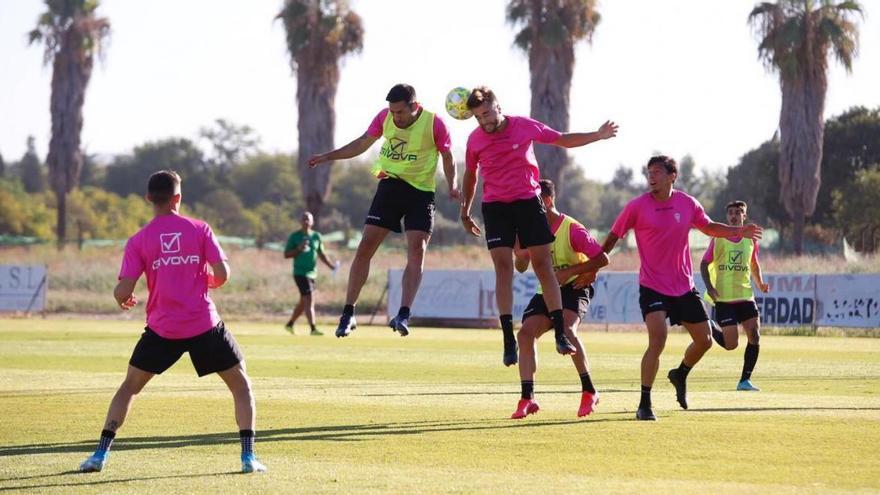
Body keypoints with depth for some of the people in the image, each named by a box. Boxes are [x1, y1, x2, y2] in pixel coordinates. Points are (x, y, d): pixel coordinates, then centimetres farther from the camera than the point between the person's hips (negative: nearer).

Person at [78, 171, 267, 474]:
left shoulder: (139, 241, 0)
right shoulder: (200, 229, 0)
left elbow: (123, 292, -5)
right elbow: (222, 274, -7)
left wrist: (123, 300, 18)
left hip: (162, 329, 1)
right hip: (205, 324, -1)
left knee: (129, 386, 17)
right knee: (240, 383, 14)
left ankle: (101, 454, 8)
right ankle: (248, 457, 2)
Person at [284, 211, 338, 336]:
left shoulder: (316, 236, 10)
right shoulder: (294, 237, -2)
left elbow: (321, 254, 18)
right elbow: (286, 255, -2)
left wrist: (331, 265, 5)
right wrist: (298, 249, -18)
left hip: (312, 273, 6)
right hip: (300, 273, -6)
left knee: (303, 302, 13)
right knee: (309, 300, -16)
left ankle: (290, 324, 30)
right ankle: (313, 328, -19)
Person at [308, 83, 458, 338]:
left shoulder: (434, 124, -11)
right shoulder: (385, 117, 0)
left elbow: (447, 156, 1)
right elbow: (363, 143, 14)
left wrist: (452, 186, -15)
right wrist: (328, 156, 11)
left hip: (421, 192, -3)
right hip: (389, 186, 3)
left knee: (417, 250, -18)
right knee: (365, 247, -4)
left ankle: (403, 315, -21)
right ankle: (348, 314, 2)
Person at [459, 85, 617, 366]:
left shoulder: (525, 127, -4)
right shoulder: (474, 139, -1)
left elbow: (564, 140, 7)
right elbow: (470, 174, 16)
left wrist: (598, 136, -1)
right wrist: (465, 211, 20)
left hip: (528, 202, 0)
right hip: (495, 206, 0)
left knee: (543, 264, -2)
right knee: (503, 266, -10)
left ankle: (560, 333, 2)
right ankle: (509, 340, -10)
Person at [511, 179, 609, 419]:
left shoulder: (572, 229, -15)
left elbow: (602, 259, -15)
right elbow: (521, 267, 13)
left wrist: (570, 271, -23)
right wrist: (519, 254, -11)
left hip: (573, 288, -6)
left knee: (566, 328, -32)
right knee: (525, 332, -14)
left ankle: (589, 392, -24)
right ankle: (527, 399, -12)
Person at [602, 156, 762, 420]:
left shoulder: (688, 204, 0)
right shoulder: (637, 207, -9)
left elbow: (709, 227, 17)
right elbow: (613, 237, 1)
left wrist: (739, 231, 3)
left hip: (684, 287, 5)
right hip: (653, 287, -5)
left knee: (704, 341, 9)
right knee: (657, 340, -22)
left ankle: (680, 375, 41)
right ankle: (645, 404, -14)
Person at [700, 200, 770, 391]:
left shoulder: (750, 239, 9)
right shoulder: (718, 239, -2)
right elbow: (704, 264, 2)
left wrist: (760, 283, 6)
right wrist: (709, 286, -13)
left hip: (745, 296, 4)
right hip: (723, 297, -4)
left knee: (755, 335, -9)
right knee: (731, 344, -11)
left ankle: (745, 380, 2)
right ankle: (709, 329, 22)